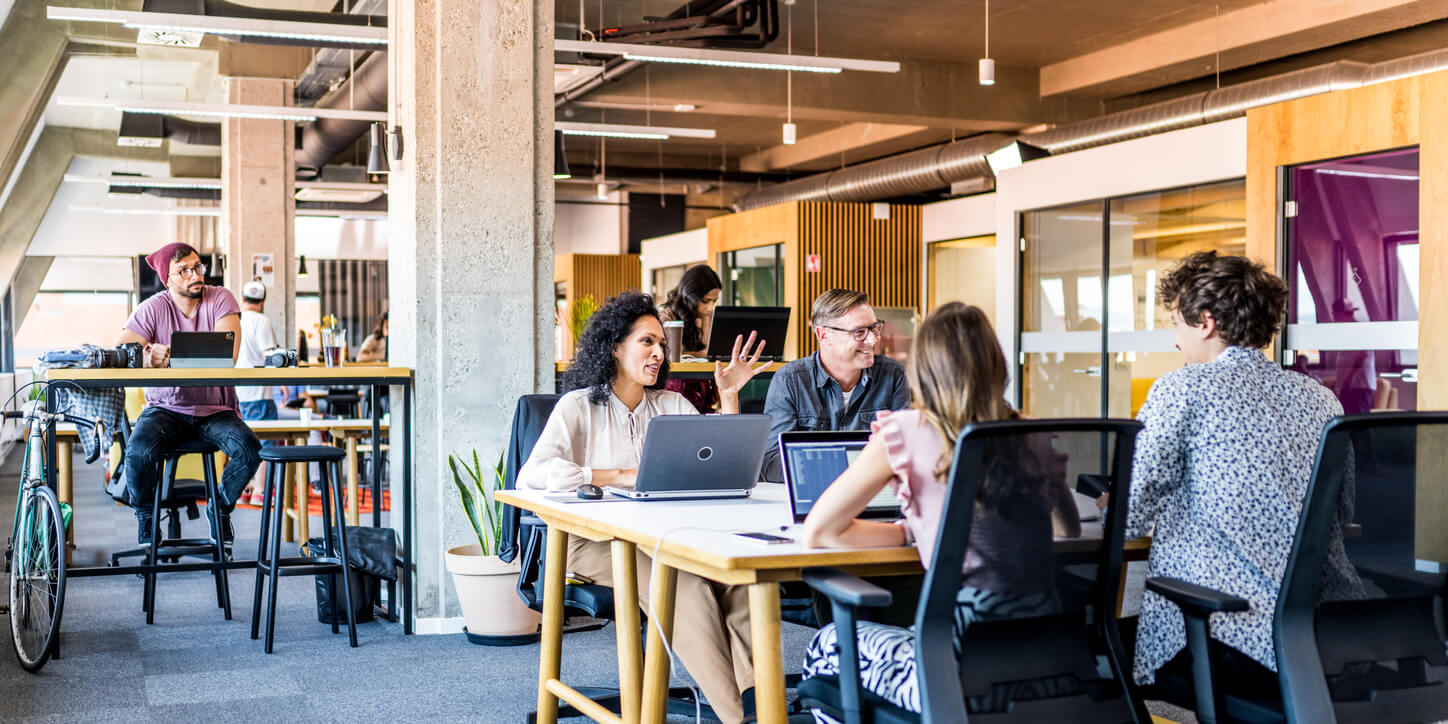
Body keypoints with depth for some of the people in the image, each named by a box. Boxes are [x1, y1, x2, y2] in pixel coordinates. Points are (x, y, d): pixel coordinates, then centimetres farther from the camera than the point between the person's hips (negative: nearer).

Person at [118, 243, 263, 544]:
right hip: (166, 408, 0)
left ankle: (221, 508, 7)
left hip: (215, 409, 0)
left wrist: (170, 358, -25)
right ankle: (146, 522, 0)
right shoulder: (152, 309, -4)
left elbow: (226, 356, -19)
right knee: (138, 452, -30)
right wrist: (148, 357, -36)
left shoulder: (220, 299, -4)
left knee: (250, 451, -26)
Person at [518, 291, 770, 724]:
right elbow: (532, 475, -13)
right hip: (598, 539, -4)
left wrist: (729, 396, 4)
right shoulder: (579, 407, 2)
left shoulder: (672, 406, 17)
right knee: (687, 588, -33)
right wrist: (622, 476, -17)